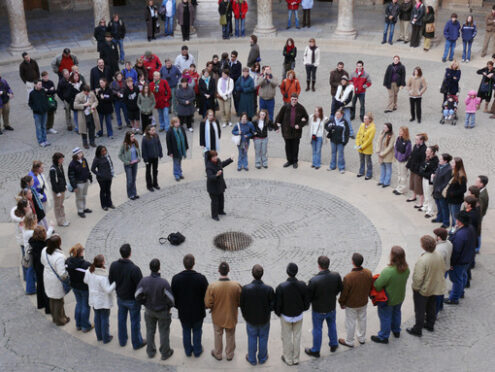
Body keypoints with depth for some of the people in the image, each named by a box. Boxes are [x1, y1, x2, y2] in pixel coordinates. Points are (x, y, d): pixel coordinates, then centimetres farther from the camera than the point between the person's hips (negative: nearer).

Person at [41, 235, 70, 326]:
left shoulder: (44, 251, -13)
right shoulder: (59, 256, -36)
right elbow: (62, 273, -32)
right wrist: (67, 274, -12)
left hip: (47, 278, 7)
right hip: (56, 281, -7)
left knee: (52, 299, 25)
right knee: (59, 301, 14)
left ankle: (54, 317, 43)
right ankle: (60, 320, 31)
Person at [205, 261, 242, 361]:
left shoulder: (212, 286, -26)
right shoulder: (236, 286, -24)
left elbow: (207, 304, -17)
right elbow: (240, 302, -11)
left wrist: (215, 306, 4)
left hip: (217, 317, 0)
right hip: (231, 316, 1)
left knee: (218, 335, 24)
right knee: (230, 336, 24)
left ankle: (218, 354, 43)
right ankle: (229, 355, 42)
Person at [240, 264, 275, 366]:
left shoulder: (245, 289, -26)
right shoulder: (268, 289, -27)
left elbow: (242, 305, -13)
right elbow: (272, 305, -16)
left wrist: (245, 316, 5)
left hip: (250, 319, 0)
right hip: (264, 319, 0)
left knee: (252, 339, 22)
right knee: (263, 338, 23)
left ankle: (252, 359, 40)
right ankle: (262, 358, 42)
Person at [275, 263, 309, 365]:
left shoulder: (281, 287, -28)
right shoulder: (302, 285, -19)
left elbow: (278, 304, -17)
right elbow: (307, 300, -6)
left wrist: (278, 313, 4)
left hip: (286, 316, -2)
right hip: (299, 315, 2)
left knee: (287, 338, 17)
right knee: (297, 337, 20)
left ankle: (288, 359, 33)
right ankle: (296, 358, 35)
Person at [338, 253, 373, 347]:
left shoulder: (348, 277, -35)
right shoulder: (368, 273, -19)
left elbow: (344, 293, -21)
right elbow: (370, 287, -1)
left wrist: (341, 303, -2)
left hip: (351, 304, -5)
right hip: (363, 302, 5)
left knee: (350, 323, 15)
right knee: (362, 319, 25)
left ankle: (349, 341, 34)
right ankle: (362, 338, 45)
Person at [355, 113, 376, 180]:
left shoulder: (372, 128, -20)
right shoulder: (362, 125, -2)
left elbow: (369, 139, -20)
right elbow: (358, 134, 4)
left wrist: (362, 146, -19)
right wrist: (357, 144, -6)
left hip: (367, 148, -6)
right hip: (360, 147, 6)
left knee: (368, 162, 8)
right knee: (361, 160, 21)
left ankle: (369, 174, 23)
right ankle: (361, 172, 39)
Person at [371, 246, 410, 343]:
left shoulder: (388, 271, -40)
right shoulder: (406, 269, -19)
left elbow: (377, 286, -29)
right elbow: (404, 280, -2)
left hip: (388, 300, -6)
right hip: (400, 297, 6)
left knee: (385, 317, 16)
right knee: (396, 313, 30)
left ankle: (383, 337, 34)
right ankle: (396, 331, 52)